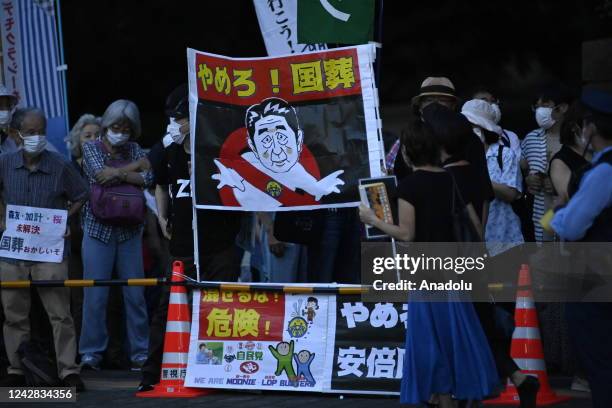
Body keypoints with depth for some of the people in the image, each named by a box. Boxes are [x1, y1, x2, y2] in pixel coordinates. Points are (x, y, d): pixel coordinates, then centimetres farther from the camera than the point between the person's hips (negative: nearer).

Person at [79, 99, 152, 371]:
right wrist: (134, 167, -7)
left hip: (129, 230, 2)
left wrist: (119, 174, -17)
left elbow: (148, 178, -6)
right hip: (98, 229, -2)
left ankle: (140, 353, 9)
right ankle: (91, 353, 3)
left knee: (135, 293, 2)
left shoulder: (134, 150, 10)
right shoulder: (91, 148, 5)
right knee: (95, 294, -4)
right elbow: (100, 174, -13)